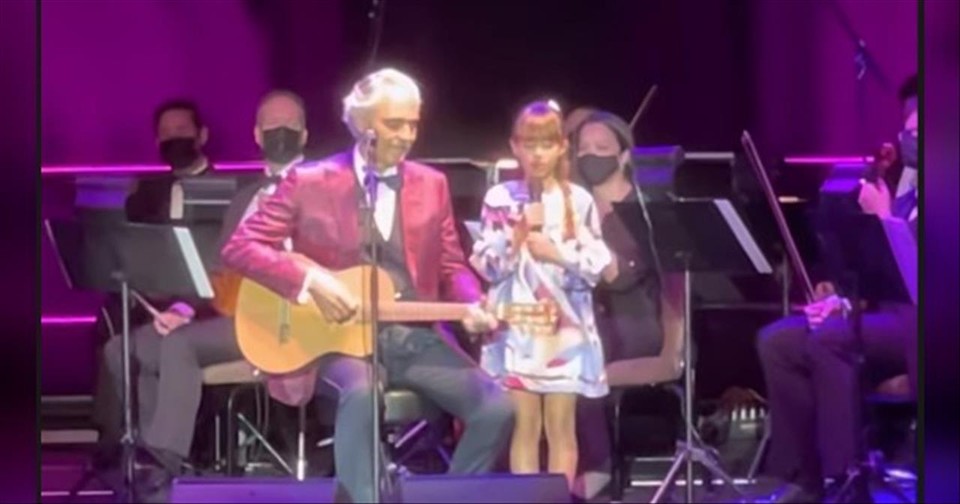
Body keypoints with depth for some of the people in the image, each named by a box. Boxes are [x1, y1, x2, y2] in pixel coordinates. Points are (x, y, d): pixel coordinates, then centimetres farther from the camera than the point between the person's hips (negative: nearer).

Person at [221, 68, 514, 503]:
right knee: (360, 393, -39)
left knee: (496, 408, -17)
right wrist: (309, 280, -19)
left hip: (415, 337, 4)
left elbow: (451, 268, 15)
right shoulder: (310, 183, -1)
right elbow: (239, 247, -4)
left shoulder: (432, 185, 11)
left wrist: (471, 307, -8)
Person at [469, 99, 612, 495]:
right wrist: (518, 232, -15)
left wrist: (558, 254, -14)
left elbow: (596, 267, 0)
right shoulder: (500, 199, 3)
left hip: (565, 327, 0)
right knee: (524, 425, 1)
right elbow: (489, 267, -1)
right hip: (516, 328, 0)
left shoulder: (578, 201, 3)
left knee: (561, 425, 2)